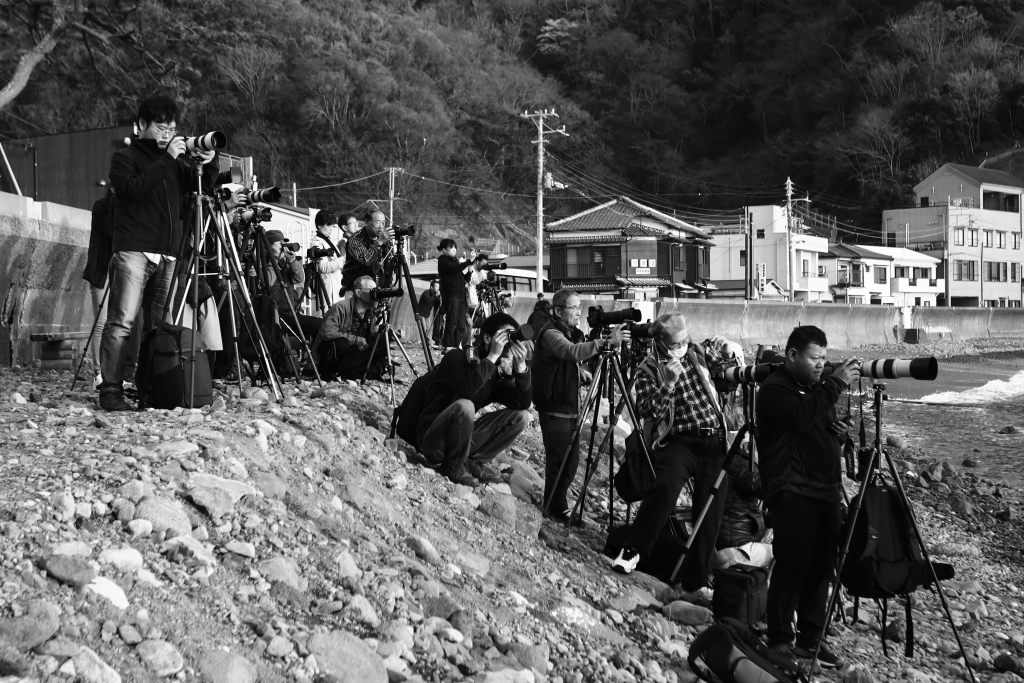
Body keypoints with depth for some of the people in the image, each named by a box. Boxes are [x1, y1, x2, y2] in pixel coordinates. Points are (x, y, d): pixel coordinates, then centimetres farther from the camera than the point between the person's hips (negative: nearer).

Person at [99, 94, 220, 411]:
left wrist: (209, 164, -3)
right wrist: (167, 160, -15)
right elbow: (133, 189, -12)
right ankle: (110, 389, -11)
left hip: (168, 254, 5)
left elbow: (200, 190, 15)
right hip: (133, 251, -5)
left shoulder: (177, 161, 21)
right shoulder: (125, 157, 6)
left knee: (160, 325, 0)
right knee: (121, 322, -10)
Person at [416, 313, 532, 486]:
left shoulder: (498, 371, 5)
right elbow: (466, 390, -34)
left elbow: (523, 403, -6)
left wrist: (521, 366, -18)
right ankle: (453, 466, -14)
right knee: (464, 406, -36)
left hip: (463, 438, 6)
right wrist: (492, 356, -28)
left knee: (521, 416, -5)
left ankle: (476, 461, -3)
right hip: (432, 440, -6)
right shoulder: (457, 357, -13)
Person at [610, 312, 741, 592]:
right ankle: (631, 551, -24)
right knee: (665, 487, -33)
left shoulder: (697, 353, 11)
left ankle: (696, 579, 6)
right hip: (679, 442, -4)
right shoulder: (648, 370, 0)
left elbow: (730, 355, 27)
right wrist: (668, 384, -23)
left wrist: (727, 348, 2)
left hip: (715, 440, 4)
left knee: (711, 512, -3)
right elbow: (647, 412, -10)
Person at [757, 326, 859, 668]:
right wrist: (836, 384, -23)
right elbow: (800, 417, -25)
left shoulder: (817, 387, 20)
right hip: (792, 494, -8)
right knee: (792, 566, -9)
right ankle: (780, 641, 0)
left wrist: (839, 433, 5)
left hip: (826, 490, 8)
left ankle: (811, 637, 18)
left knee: (821, 567, 8)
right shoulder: (774, 389, -6)